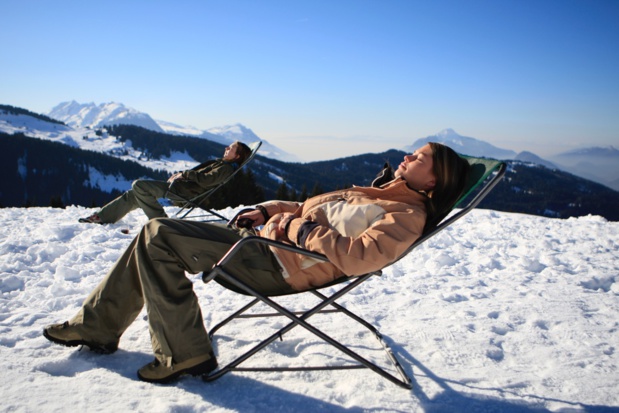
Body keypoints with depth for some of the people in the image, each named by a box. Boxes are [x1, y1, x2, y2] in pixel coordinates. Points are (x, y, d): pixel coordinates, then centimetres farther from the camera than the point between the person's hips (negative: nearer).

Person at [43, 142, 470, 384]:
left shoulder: (408, 214, -7)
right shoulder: (376, 195, 21)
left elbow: (358, 256, -24)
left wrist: (297, 227, -19)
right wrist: (267, 210, 9)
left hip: (276, 264, -10)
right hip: (268, 236, 10)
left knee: (159, 236, -15)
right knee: (156, 233, 7)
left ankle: (183, 352, -7)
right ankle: (98, 327, 19)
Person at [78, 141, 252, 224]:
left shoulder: (227, 168, -12)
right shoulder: (221, 164, 18)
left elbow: (205, 180, -23)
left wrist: (184, 174, -9)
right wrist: (178, 175, 6)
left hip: (185, 192, -10)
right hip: (180, 186, 10)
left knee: (139, 185, -17)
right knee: (134, 195, 13)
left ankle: (160, 220, -14)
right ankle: (102, 217, 19)